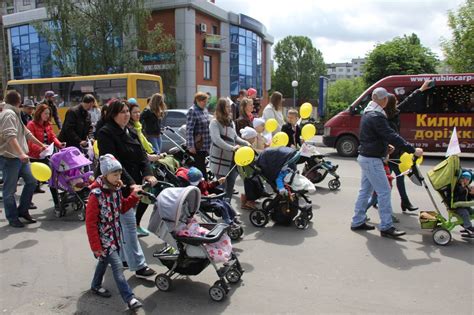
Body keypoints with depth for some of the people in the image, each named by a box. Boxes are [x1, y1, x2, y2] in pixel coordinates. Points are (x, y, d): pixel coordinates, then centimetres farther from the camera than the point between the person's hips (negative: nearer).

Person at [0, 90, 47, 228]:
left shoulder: (15, 114, 18)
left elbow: (26, 133, 26)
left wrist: (41, 145, 30)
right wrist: (21, 153, -38)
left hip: (20, 157, 9)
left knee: (31, 181, 10)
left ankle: (22, 211, 22)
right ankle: (12, 219, 13)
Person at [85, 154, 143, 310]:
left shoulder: (116, 188, -2)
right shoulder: (96, 194, -23)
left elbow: (122, 208, 12)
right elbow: (90, 223, -19)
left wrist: (133, 196, -4)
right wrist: (95, 246, -16)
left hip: (115, 234, 8)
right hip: (104, 237, -7)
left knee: (105, 260, 23)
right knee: (117, 266, -9)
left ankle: (96, 286, 45)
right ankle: (129, 298, -4)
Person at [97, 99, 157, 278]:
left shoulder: (131, 132, 14)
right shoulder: (106, 133, -11)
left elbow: (142, 156, 8)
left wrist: (148, 174, -10)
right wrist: (130, 183, -26)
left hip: (133, 185, 8)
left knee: (123, 222, 16)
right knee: (129, 225, -6)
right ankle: (138, 266, 0)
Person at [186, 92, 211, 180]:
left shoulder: (205, 110, 13)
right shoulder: (192, 111, -13)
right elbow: (189, 130, -18)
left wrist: (208, 143, 21)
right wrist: (191, 146, -22)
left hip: (204, 145, 8)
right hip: (196, 146, -8)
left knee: (202, 166, 14)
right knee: (198, 167, -4)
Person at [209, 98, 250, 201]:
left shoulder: (231, 122, 12)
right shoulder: (215, 122, -12)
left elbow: (235, 137, 18)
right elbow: (216, 140, -24)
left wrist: (246, 143, 2)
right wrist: (232, 148, -31)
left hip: (231, 158, 7)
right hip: (220, 159, -7)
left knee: (231, 183, 12)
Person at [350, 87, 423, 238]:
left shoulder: (368, 114, 13)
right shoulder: (376, 116, -20)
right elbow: (391, 136, -25)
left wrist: (386, 146, 31)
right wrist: (413, 150, -23)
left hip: (366, 157, 10)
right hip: (372, 159, -10)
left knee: (365, 190, 14)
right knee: (384, 192, -5)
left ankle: (357, 222, 20)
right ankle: (386, 227, 1)